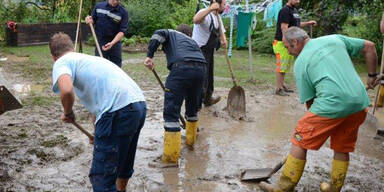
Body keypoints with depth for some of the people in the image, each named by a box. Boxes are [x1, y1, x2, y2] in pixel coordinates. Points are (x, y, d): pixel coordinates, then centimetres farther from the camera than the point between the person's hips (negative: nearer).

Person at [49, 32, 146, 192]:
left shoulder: (61, 62, 6)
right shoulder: (88, 59, 31)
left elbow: (66, 90, -19)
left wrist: (67, 113, 4)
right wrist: (97, 133, 54)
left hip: (119, 110, -9)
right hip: (140, 105, 9)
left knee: (102, 177, 2)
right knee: (123, 163, 31)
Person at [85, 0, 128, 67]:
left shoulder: (123, 12, -9)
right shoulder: (99, 6, 1)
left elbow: (122, 31, -14)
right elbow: (93, 20, 12)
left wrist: (112, 43, -27)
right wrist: (90, 20, -13)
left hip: (115, 44, -1)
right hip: (100, 44, 1)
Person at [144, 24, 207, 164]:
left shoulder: (171, 33, 27)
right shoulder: (193, 42, 39)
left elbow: (158, 34, 2)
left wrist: (150, 55, -3)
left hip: (181, 67, -6)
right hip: (201, 69, 6)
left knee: (171, 112, -4)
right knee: (192, 108, 26)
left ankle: (171, 156, -7)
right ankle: (191, 139, 44)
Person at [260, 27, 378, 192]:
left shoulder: (300, 63, 5)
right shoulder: (335, 39, 17)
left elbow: (309, 100, 7)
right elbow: (369, 47, 20)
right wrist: (372, 75, 28)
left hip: (332, 104, -6)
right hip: (360, 103, 6)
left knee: (300, 143, 7)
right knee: (342, 149, 21)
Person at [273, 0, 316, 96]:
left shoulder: (294, 10, 15)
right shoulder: (285, 11, -15)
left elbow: (296, 24, 25)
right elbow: (284, 28, -22)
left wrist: (308, 23, 14)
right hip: (282, 43, -9)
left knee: (285, 66, 16)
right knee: (281, 66, -5)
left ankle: (282, 85, 25)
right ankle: (278, 89, 1)